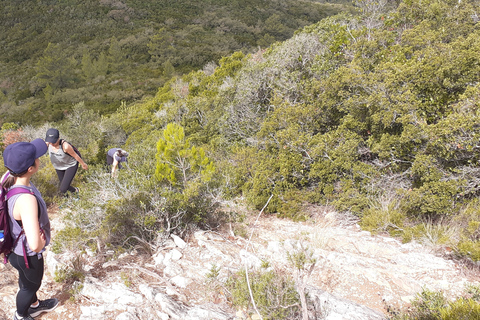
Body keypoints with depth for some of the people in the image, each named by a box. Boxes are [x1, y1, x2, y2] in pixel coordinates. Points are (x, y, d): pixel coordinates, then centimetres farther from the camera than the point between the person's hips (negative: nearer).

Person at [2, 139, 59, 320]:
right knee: (30, 285, 25)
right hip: (26, 254, -7)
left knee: (28, 280, 35)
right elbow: (34, 245, -48)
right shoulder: (26, 199, -44)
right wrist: (41, 243, -25)